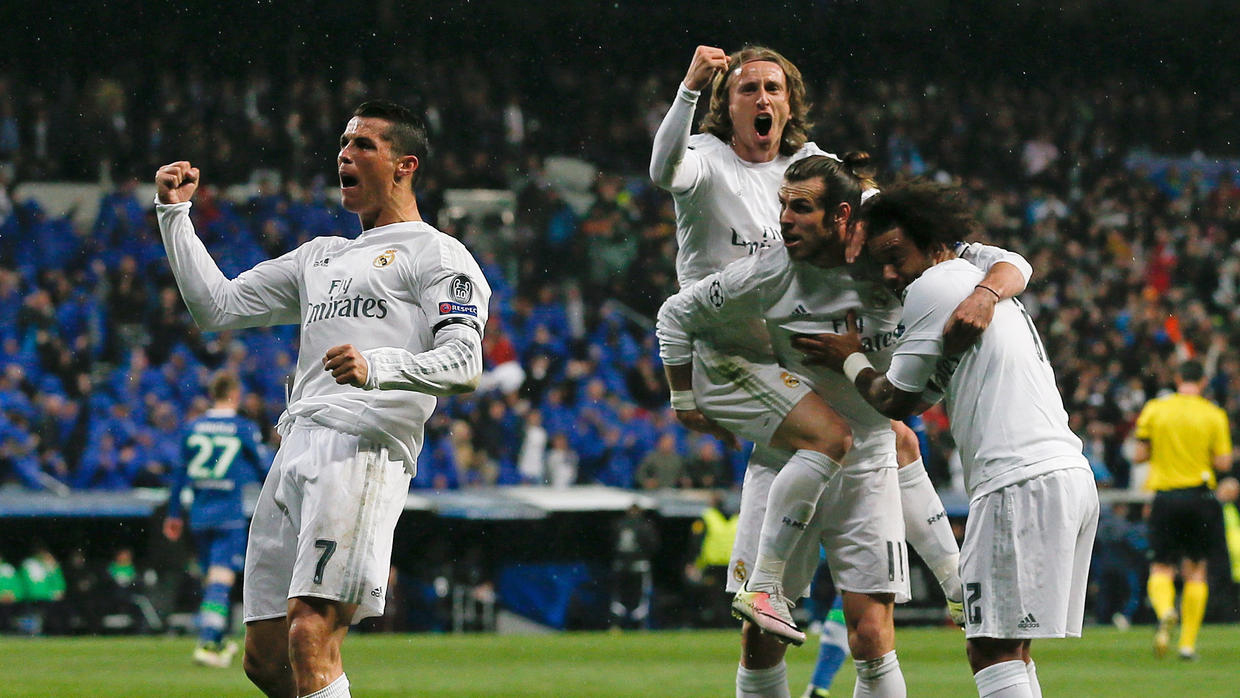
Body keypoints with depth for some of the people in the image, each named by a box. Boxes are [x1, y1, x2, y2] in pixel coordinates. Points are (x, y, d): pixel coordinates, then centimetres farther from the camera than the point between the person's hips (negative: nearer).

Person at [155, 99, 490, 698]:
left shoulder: (437, 256, 6)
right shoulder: (321, 256, 31)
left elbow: (464, 365, -8)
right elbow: (217, 307, 29)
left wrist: (377, 367, -25)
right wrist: (175, 212, 22)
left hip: (361, 451, -8)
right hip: (294, 454, 8)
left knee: (309, 635, -22)